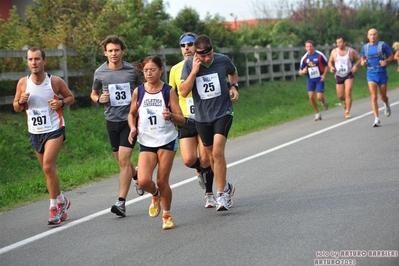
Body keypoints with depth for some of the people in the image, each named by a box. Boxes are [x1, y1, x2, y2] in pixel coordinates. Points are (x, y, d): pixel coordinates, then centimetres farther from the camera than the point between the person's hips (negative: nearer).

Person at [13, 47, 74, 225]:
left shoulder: (55, 81, -9)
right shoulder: (23, 83, -2)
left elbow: (70, 97, 6)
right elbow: (16, 107, 8)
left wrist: (61, 102, -15)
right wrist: (21, 102, -15)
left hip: (54, 130, -4)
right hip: (35, 132, 4)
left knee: (48, 167, -17)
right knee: (48, 170, 12)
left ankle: (55, 206, -7)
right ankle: (62, 201, 30)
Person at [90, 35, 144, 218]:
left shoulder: (132, 70, -3)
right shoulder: (100, 72, 1)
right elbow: (93, 94, 15)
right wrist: (99, 99, -7)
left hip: (130, 119, -3)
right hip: (112, 120, 3)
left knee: (124, 159, -13)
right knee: (120, 161, 12)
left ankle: (121, 202, -13)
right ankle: (137, 176, 45)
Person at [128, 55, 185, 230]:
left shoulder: (168, 91, -4)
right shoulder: (138, 91, 2)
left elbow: (182, 119, -4)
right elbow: (132, 114, 17)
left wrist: (171, 116, -25)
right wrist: (133, 128, -2)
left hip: (167, 141, -1)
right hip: (146, 143, 2)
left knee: (162, 181, -1)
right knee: (143, 181, -16)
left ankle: (167, 216, 23)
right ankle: (156, 196, 21)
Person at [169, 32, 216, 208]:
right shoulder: (175, 70, 5)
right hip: (186, 121, 2)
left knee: (205, 159, -5)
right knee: (188, 160, -10)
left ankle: (209, 194, 17)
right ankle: (202, 170, 27)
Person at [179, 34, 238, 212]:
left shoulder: (223, 60, -7)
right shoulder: (189, 64, -9)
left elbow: (233, 73, 17)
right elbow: (183, 92, -15)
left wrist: (234, 86, -2)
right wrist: (194, 71, -24)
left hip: (223, 113, -2)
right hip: (202, 117, 2)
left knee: (217, 152, -18)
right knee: (211, 155, 13)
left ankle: (221, 194, -11)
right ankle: (226, 187, 35)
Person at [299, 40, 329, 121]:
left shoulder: (320, 55, -10)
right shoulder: (304, 58, -1)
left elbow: (326, 65, 3)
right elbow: (300, 72, 3)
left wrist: (324, 75, -11)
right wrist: (303, 72, -20)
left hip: (319, 79, -3)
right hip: (310, 79, 3)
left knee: (319, 97, -11)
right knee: (311, 96, -8)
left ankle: (323, 101, 28)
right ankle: (317, 114, 8)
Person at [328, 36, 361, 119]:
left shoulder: (351, 51, -3)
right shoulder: (334, 51, 1)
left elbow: (359, 59, 5)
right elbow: (330, 62, 11)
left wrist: (355, 65, -14)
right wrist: (331, 67, -10)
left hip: (349, 75, -2)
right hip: (338, 76, 2)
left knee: (348, 92, -18)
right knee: (340, 96, 5)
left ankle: (347, 112, -12)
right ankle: (345, 101, 42)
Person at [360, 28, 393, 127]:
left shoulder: (383, 45, -3)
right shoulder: (365, 47, 6)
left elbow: (391, 56, 4)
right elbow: (362, 60, 18)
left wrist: (386, 61, -16)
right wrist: (363, 62, -6)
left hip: (382, 73, -1)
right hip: (371, 74, 1)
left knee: (383, 97, 9)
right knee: (374, 97, -12)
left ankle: (387, 104, 46)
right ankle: (377, 119, -11)